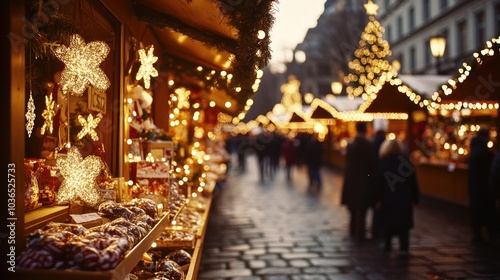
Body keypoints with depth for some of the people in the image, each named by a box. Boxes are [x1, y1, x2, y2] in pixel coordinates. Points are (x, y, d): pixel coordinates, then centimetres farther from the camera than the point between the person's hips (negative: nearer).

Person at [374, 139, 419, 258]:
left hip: (388, 198, 0)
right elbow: (413, 181, 3)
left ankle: (387, 244, 26)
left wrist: (378, 199, -2)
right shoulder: (406, 161, 0)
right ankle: (403, 248, -6)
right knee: (404, 222, 2)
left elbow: (379, 182, -6)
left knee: (388, 221, 14)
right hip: (405, 198, 1)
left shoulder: (383, 163, -4)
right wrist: (415, 197, 10)